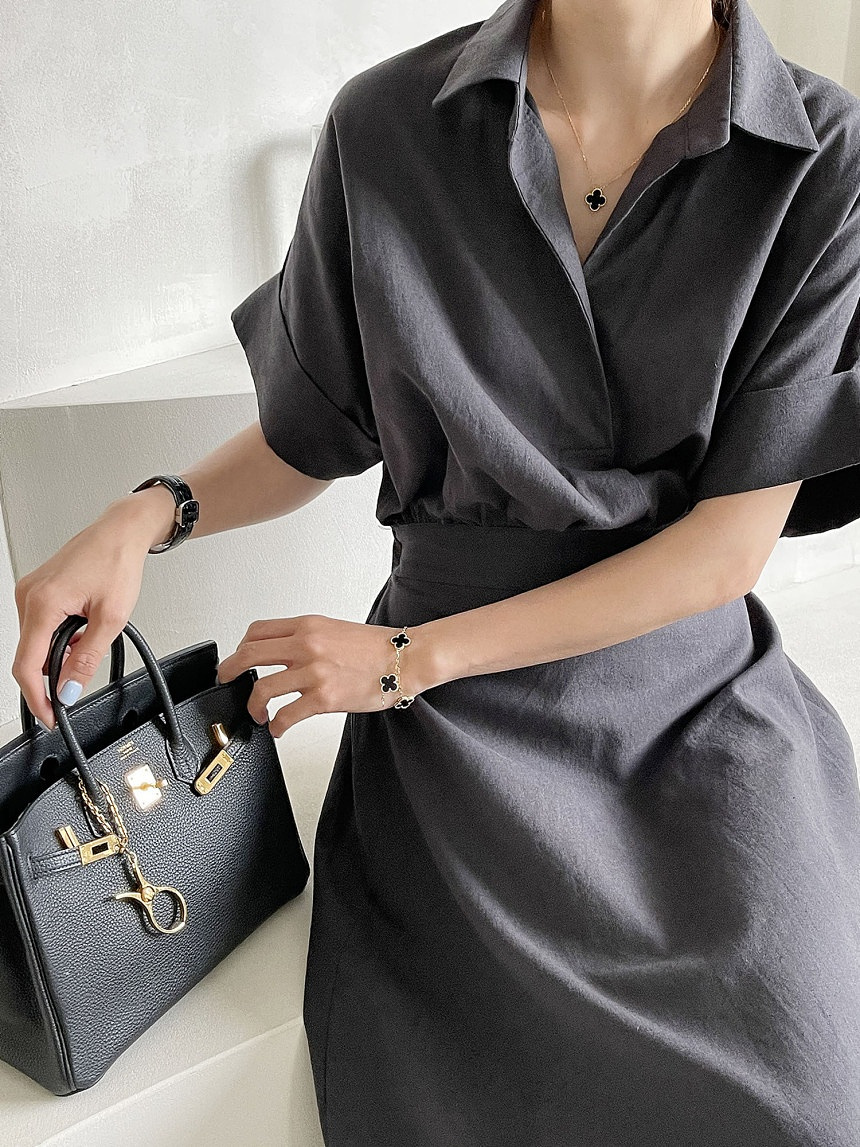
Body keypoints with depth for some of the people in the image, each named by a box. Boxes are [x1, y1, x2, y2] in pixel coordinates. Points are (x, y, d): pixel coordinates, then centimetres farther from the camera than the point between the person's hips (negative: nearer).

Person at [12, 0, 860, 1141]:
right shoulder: (387, 125, -3)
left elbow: (730, 542, -9)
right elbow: (315, 436, 9)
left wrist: (407, 655, -10)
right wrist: (145, 517, -11)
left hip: (703, 702, 1)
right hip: (459, 722, 0)